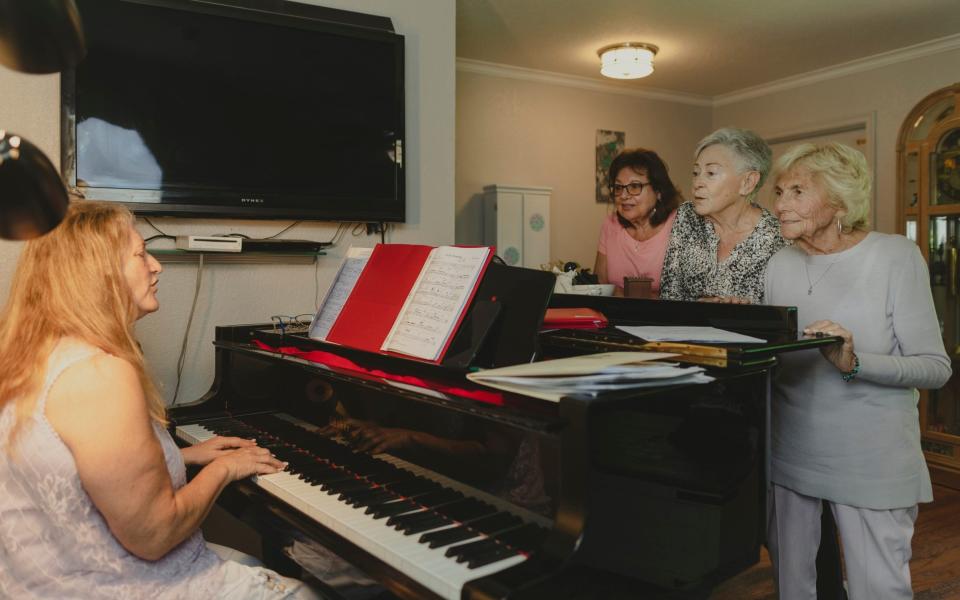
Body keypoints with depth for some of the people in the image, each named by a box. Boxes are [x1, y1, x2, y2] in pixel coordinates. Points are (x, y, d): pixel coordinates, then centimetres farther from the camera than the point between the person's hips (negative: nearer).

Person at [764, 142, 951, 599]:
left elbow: (936, 367, -12)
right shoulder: (780, 266, 5)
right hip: (789, 454, 4)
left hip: (871, 465, -4)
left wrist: (855, 362, -26)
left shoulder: (896, 257, -8)